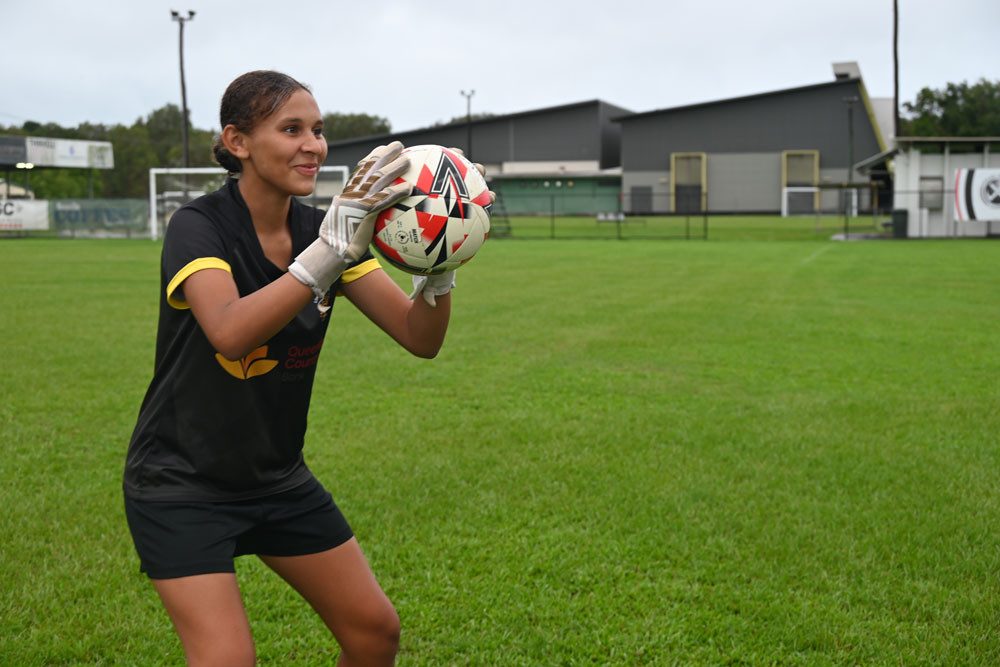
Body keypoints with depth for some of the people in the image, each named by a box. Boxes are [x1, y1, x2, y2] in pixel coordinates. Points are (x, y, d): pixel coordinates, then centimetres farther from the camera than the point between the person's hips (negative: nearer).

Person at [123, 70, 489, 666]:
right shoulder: (199, 226, -19)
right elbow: (231, 332, -39)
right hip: (181, 486, -6)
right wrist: (330, 251, -45)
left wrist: (439, 268, -27)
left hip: (280, 478, 6)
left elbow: (421, 338, -8)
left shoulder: (324, 231, -3)